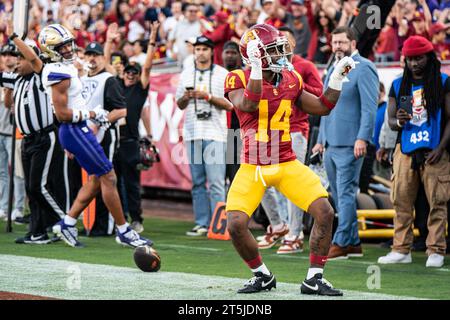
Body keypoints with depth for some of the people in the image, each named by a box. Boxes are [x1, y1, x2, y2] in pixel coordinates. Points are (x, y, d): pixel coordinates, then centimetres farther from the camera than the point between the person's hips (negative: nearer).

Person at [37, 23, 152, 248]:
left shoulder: (62, 68, 12)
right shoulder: (60, 73, -19)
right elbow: (62, 113, -22)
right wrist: (92, 114, -14)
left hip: (78, 130, 10)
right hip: (75, 131, -10)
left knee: (96, 179, 14)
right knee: (108, 177, -5)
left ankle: (67, 223, 17)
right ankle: (123, 231, 1)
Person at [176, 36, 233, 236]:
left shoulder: (222, 74, 3)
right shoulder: (186, 74, 14)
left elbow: (229, 104, -3)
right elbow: (180, 104, 17)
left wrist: (207, 96, -14)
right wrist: (186, 97, -5)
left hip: (215, 134, -4)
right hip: (192, 134, 4)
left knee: (216, 182, -10)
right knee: (197, 182, 5)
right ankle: (202, 224, 8)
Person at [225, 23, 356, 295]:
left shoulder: (291, 80, 7)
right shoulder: (238, 80, -7)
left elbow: (323, 107, 15)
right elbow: (248, 105, -27)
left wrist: (338, 77, 6)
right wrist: (256, 68, -32)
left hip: (288, 165, 3)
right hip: (252, 168, -3)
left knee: (325, 212, -13)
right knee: (236, 225, -16)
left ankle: (314, 279, 0)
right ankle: (262, 276, 10)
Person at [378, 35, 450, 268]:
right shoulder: (398, 85, 13)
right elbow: (390, 121, 13)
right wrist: (399, 121, -12)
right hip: (405, 150, 3)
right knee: (401, 201, -1)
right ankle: (401, 250, 4)